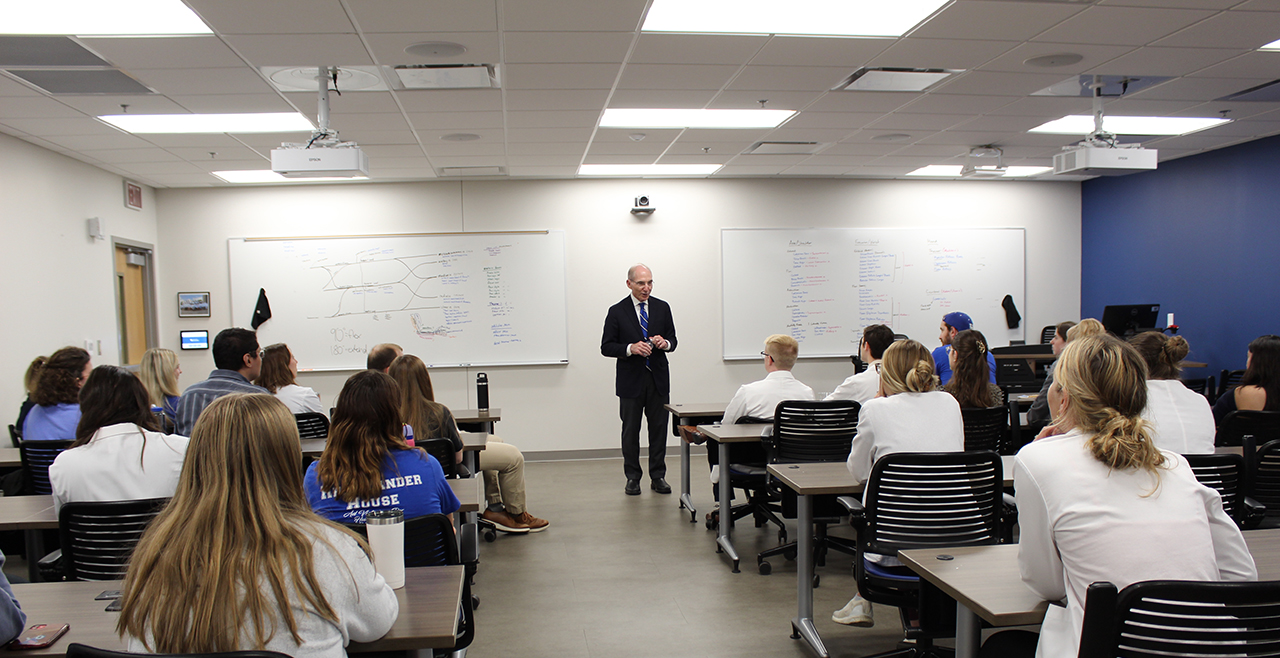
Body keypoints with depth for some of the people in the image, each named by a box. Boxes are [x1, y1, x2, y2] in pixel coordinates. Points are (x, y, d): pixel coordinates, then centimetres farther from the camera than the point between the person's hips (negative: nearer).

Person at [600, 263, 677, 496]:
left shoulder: (662, 308, 6)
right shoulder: (617, 312, -2)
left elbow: (672, 340, 11)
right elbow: (606, 347, -4)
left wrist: (665, 343, -12)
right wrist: (630, 348, -20)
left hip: (658, 379, 2)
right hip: (631, 380, -2)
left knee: (659, 429, 5)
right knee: (630, 430, 5)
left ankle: (658, 477, 15)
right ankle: (632, 477, 16)